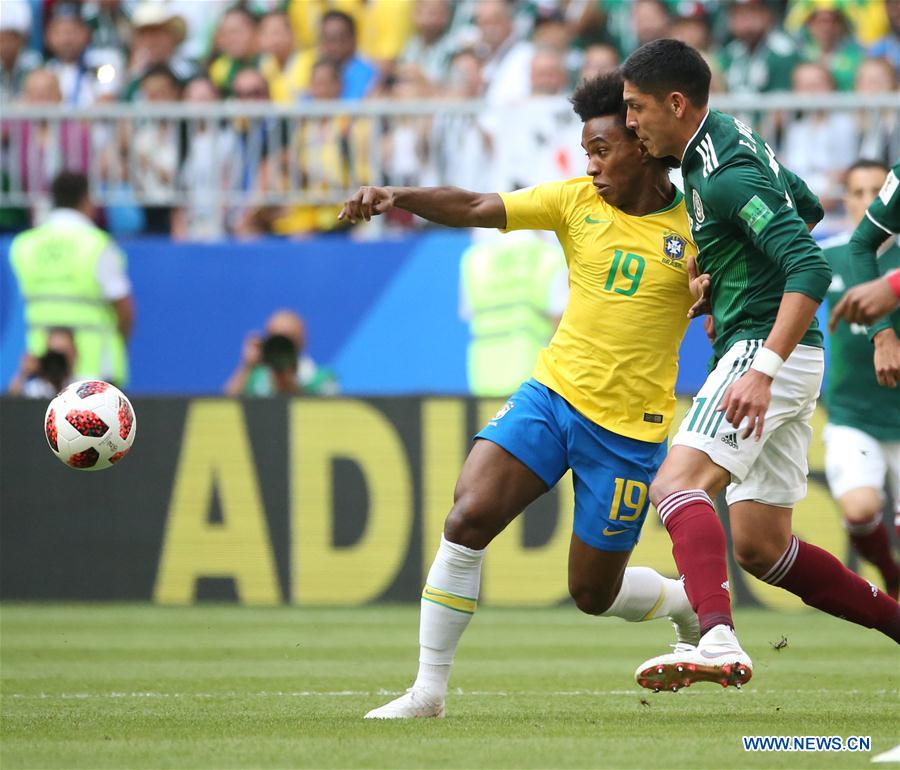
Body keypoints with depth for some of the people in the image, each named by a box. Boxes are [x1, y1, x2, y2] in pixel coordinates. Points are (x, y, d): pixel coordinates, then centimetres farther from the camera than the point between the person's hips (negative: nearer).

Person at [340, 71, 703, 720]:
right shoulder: (578, 202, 1)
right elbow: (474, 208, -6)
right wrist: (398, 197, -21)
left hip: (629, 427, -3)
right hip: (551, 393, 3)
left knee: (593, 592, 5)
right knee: (468, 519, -18)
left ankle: (695, 603, 38)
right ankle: (429, 689, -9)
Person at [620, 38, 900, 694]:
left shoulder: (727, 176, -18)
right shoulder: (728, 140, 13)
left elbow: (812, 270, -26)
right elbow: (808, 208, 30)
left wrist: (763, 369, -33)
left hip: (767, 348, -10)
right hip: (765, 354, 10)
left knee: (678, 482, -25)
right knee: (759, 546, 10)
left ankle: (718, 642, -43)